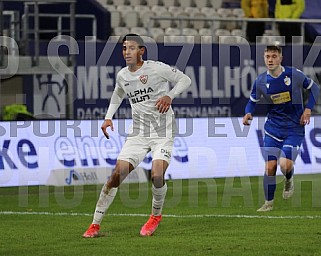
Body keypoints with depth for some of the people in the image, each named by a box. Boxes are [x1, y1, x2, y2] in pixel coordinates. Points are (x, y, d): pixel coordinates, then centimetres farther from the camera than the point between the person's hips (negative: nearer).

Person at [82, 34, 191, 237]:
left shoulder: (156, 68, -11)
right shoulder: (122, 75, 6)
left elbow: (185, 80, -4)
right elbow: (117, 95, 27)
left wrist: (169, 96, -21)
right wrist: (108, 118, 12)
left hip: (163, 132, -4)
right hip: (138, 134, 4)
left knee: (157, 176, -21)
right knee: (117, 175, -7)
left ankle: (156, 215, 10)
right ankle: (95, 225, -2)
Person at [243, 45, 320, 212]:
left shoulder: (294, 75, -10)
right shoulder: (260, 81, -5)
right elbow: (253, 101, 10)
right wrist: (248, 113, -12)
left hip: (294, 128, -2)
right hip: (273, 128, 2)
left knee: (285, 165, -19)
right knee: (269, 166, -4)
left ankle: (289, 180, 18)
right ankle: (268, 203, 13)